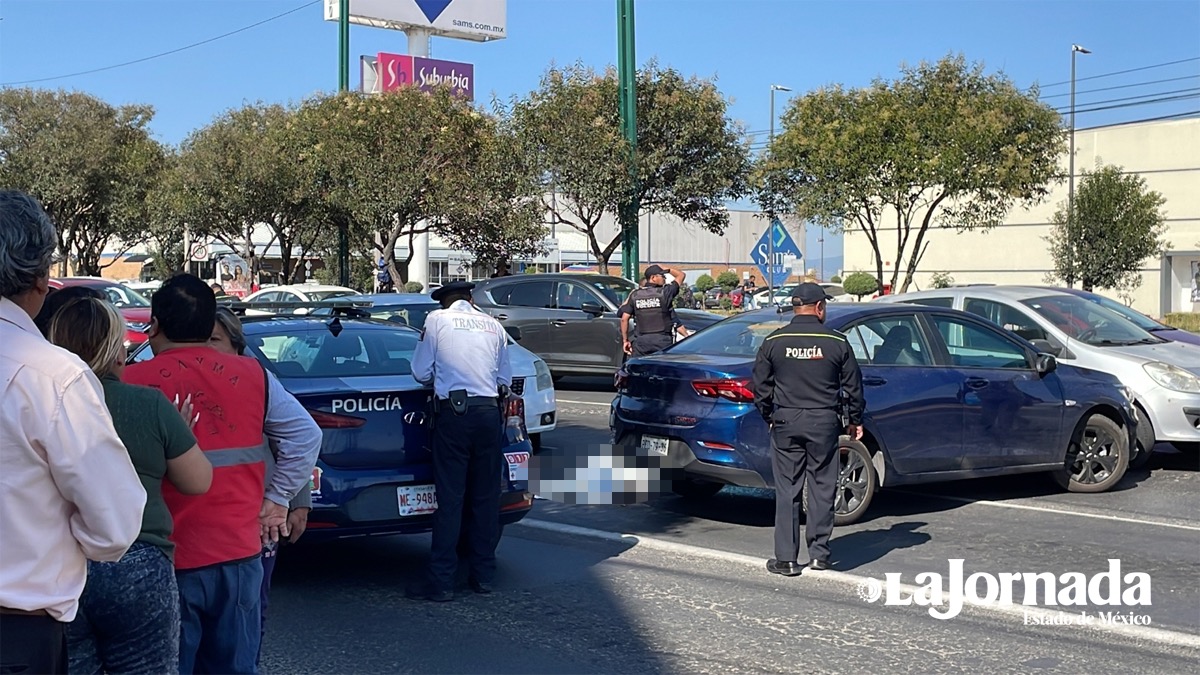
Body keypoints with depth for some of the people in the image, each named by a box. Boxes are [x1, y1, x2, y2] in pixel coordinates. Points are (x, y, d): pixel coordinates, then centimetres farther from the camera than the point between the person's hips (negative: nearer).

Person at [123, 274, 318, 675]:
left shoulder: (132, 382, -9)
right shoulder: (251, 375, 1)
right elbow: (307, 437, 4)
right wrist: (276, 502, 11)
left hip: (166, 561, -3)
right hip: (239, 554, 3)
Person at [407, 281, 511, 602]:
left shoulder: (437, 319, 4)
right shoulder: (494, 326, 13)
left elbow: (421, 372, 5)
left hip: (453, 413, -3)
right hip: (489, 413, 3)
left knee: (450, 498, -2)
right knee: (486, 496, 11)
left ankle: (442, 582, -1)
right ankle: (483, 575, 17)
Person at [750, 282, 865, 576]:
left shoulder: (774, 342, -1)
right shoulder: (837, 342, -2)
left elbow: (760, 386, 2)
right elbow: (853, 386, 4)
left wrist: (769, 416, 16)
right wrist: (855, 420, 17)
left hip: (785, 423, 1)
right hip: (823, 423, -1)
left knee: (787, 491, 4)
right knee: (822, 489, 9)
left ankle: (786, 559, 5)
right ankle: (819, 554, 14)